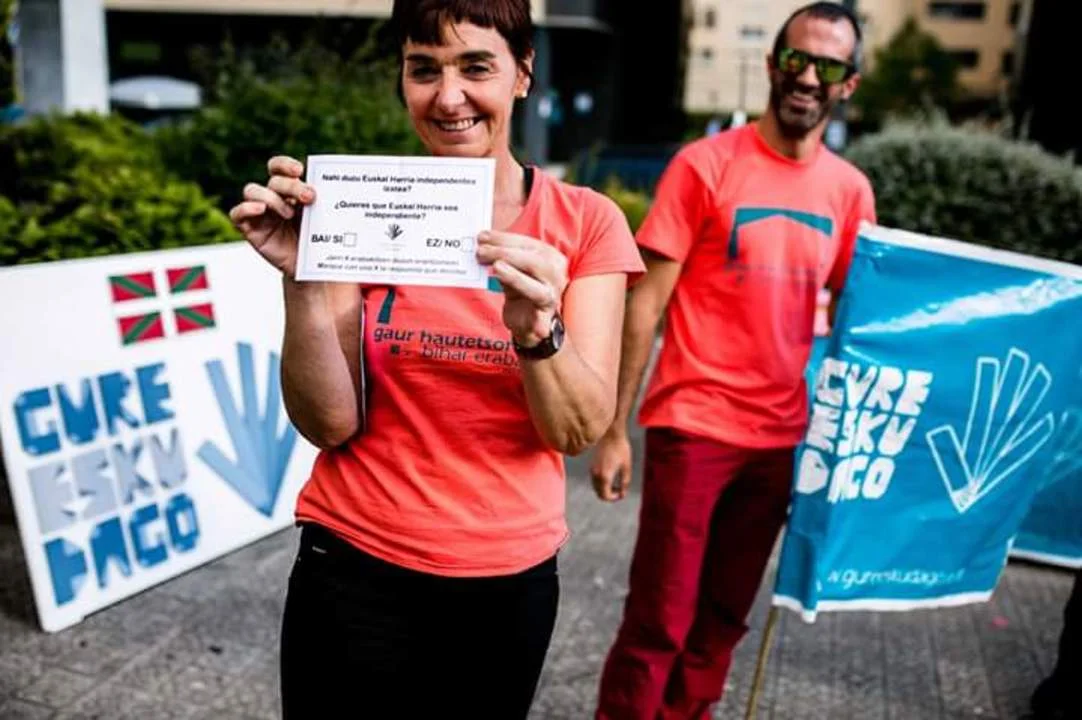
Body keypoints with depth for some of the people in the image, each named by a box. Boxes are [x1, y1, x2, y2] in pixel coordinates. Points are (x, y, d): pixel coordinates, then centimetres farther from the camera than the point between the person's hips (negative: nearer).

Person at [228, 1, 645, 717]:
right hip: (354, 571, 0)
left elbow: (579, 429, -13)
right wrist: (304, 280, -24)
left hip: (509, 578, 1)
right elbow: (329, 424, -10)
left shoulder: (586, 222, -7)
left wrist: (536, 329, -32)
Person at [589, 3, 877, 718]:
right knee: (658, 619, 1)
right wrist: (614, 429, -11)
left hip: (781, 436, 4)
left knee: (723, 617, 15)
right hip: (694, 425, -4)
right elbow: (646, 301, -8)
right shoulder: (705, 164, -7)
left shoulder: (851, 191, 5)